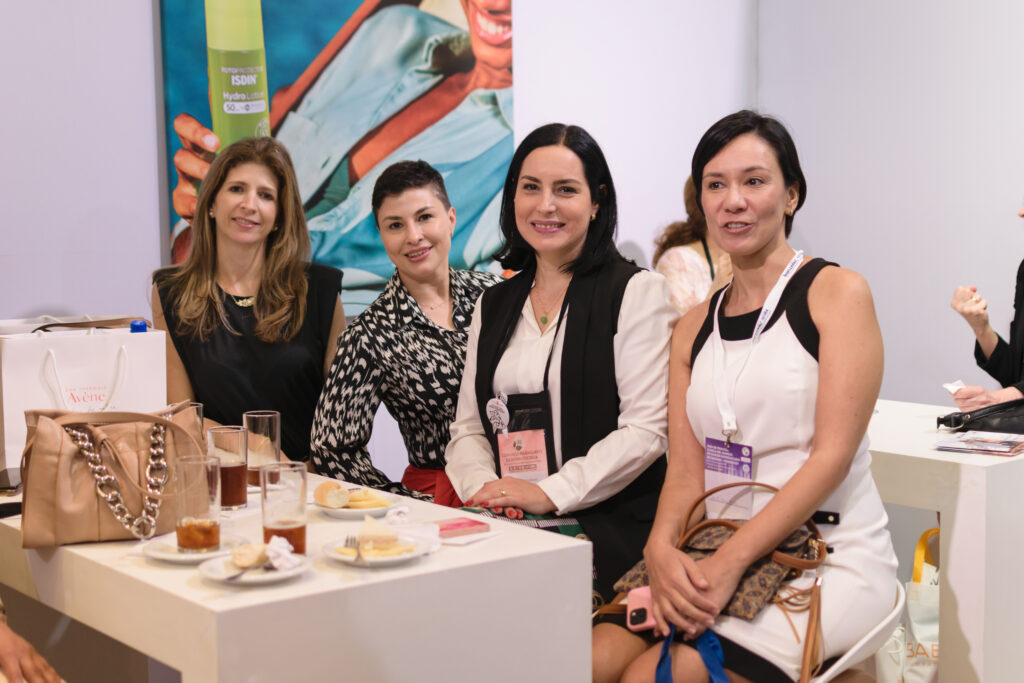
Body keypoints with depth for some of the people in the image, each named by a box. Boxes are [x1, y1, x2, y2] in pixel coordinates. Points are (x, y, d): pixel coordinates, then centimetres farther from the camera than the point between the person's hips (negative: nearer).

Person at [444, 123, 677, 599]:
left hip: (607, 529, -4)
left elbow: (647, 430, -7)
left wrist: (550, 493, -14)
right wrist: (483, 488, -4)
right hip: (504, 532, 5)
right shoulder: (493, 305, 20)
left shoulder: (638, 293, 2)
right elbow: (468, 427, 18)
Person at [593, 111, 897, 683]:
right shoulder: (695, 328, 14)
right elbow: (686, 470, 7)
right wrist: (662, 548, -16)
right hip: (717, 559, 5)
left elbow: (833, 453, -11)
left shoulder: (837, 292, -2)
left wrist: (729, 563, -20)